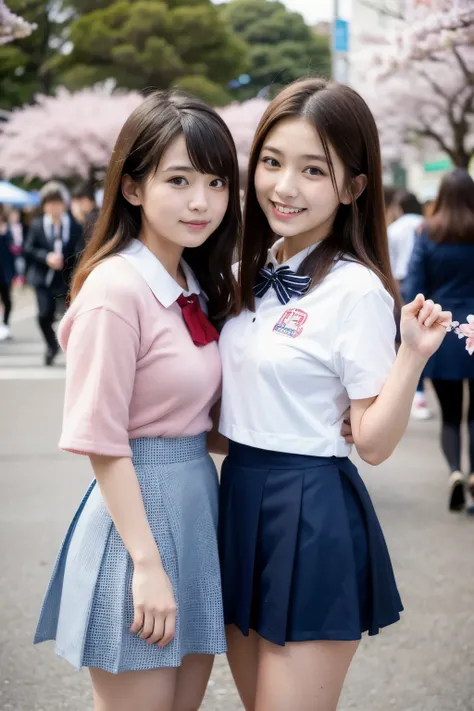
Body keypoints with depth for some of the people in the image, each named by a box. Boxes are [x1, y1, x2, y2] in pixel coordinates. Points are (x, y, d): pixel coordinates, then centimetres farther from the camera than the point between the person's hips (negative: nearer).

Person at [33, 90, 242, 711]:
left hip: (199, 502, 8)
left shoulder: (198, 287, 8)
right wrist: (147, 565, -19)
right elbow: (102, 444, -18)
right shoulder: (116, 291, -18)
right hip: (137, 506, -8)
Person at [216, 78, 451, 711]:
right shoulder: (253, 270, 6)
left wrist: (413, 355, -27)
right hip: (238, 496, 8)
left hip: (312, 514, -7)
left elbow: (374, 442, -14)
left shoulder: (356, 289, -15)